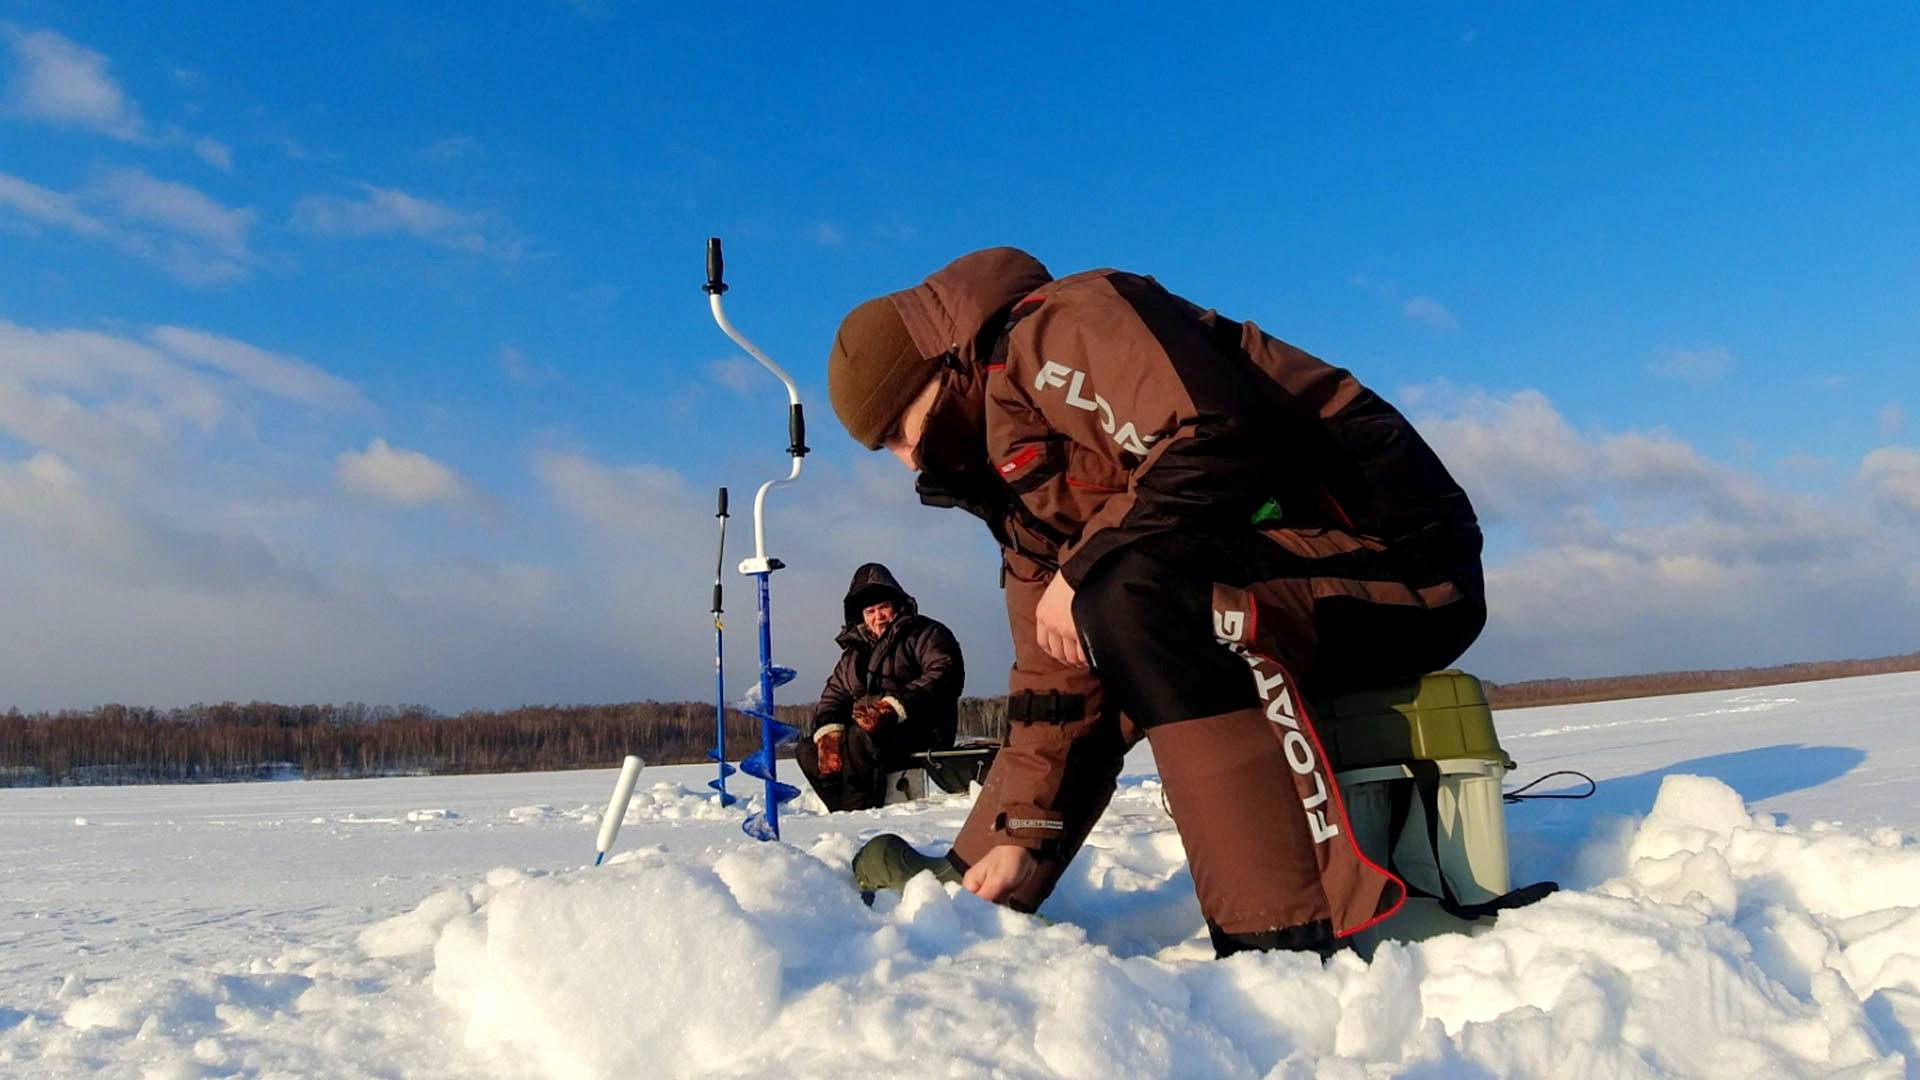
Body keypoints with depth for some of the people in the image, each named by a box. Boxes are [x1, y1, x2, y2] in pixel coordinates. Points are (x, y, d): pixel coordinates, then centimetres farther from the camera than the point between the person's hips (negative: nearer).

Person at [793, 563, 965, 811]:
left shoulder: (926, 633, 2)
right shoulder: (854, 650, 22)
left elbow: (944, 676, -15)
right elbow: (833, 694, 15)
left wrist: (894, 707, -27)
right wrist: (828, 731, -8)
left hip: (921, 731, -7)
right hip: (868, 729, 8)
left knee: (859, 737, -33)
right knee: (808, 750, -4)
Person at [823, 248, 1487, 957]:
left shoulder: (1060, 328, -12)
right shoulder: (1017, 475, 16)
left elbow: (1218, 439, -30)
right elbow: (1052, 668, 14)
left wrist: (1087, 565, -20)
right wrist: (1022, 834, 8)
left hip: (1396, 556, -10)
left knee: (1134, 595, -31)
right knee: (1079, 668, 15)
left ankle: (1299, 939, -29)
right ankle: (961, 896, 28)